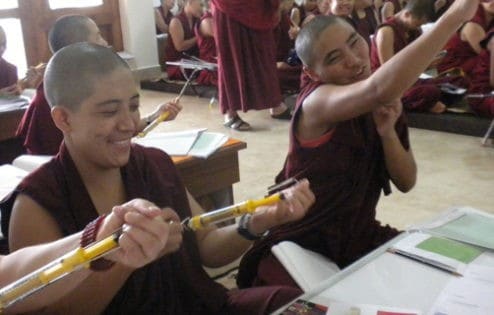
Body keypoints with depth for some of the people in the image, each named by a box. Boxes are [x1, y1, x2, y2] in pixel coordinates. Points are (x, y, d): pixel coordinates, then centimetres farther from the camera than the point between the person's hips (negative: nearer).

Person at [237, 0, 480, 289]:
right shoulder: (317, 101, -21)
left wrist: (387, 132, -17)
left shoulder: (385, 105, 1)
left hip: (359, 238, 7)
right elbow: (379, 89, -43)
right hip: (299, 248, -7)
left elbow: (406, 182, 1)